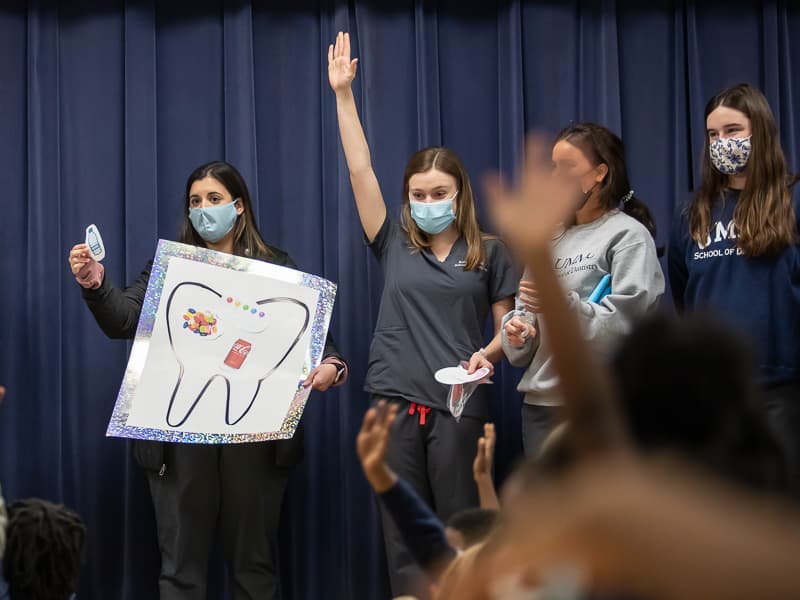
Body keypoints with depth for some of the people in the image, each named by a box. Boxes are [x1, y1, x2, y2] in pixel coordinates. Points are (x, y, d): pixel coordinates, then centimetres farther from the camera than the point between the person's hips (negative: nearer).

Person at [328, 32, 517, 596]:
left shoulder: (490, 253, 5)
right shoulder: (395, 246, 8)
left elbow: (509, 327, 7)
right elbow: (360, 170, 4)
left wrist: (489, 354, -15)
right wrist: (344, 94, 1)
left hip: (458, 405, -2)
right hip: (395, 403, 2)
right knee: (404, 539, 3)